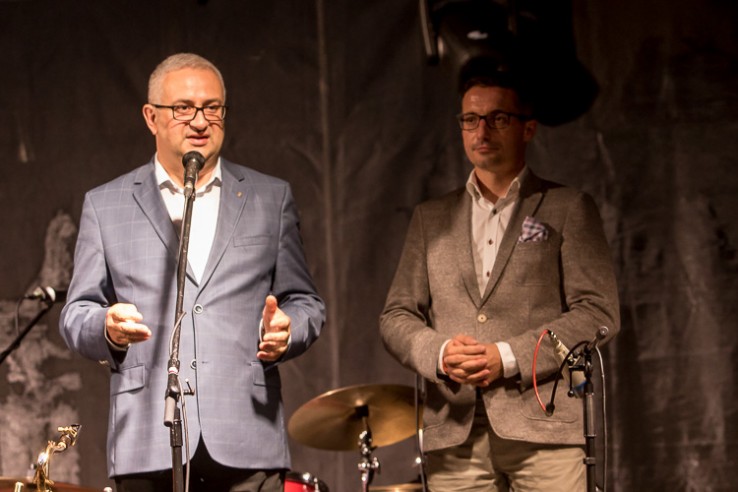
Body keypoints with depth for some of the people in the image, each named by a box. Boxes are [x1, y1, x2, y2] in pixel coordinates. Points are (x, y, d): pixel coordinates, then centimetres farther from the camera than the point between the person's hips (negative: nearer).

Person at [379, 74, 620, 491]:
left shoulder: (568, 210, 9)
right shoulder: (432, 218, 20)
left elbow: (599, 313, 0)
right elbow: (396, 317, 16)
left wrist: (508, 357, -11)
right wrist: (438, 353, -7)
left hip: (542, 426, -3)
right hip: (454, 434, 3)